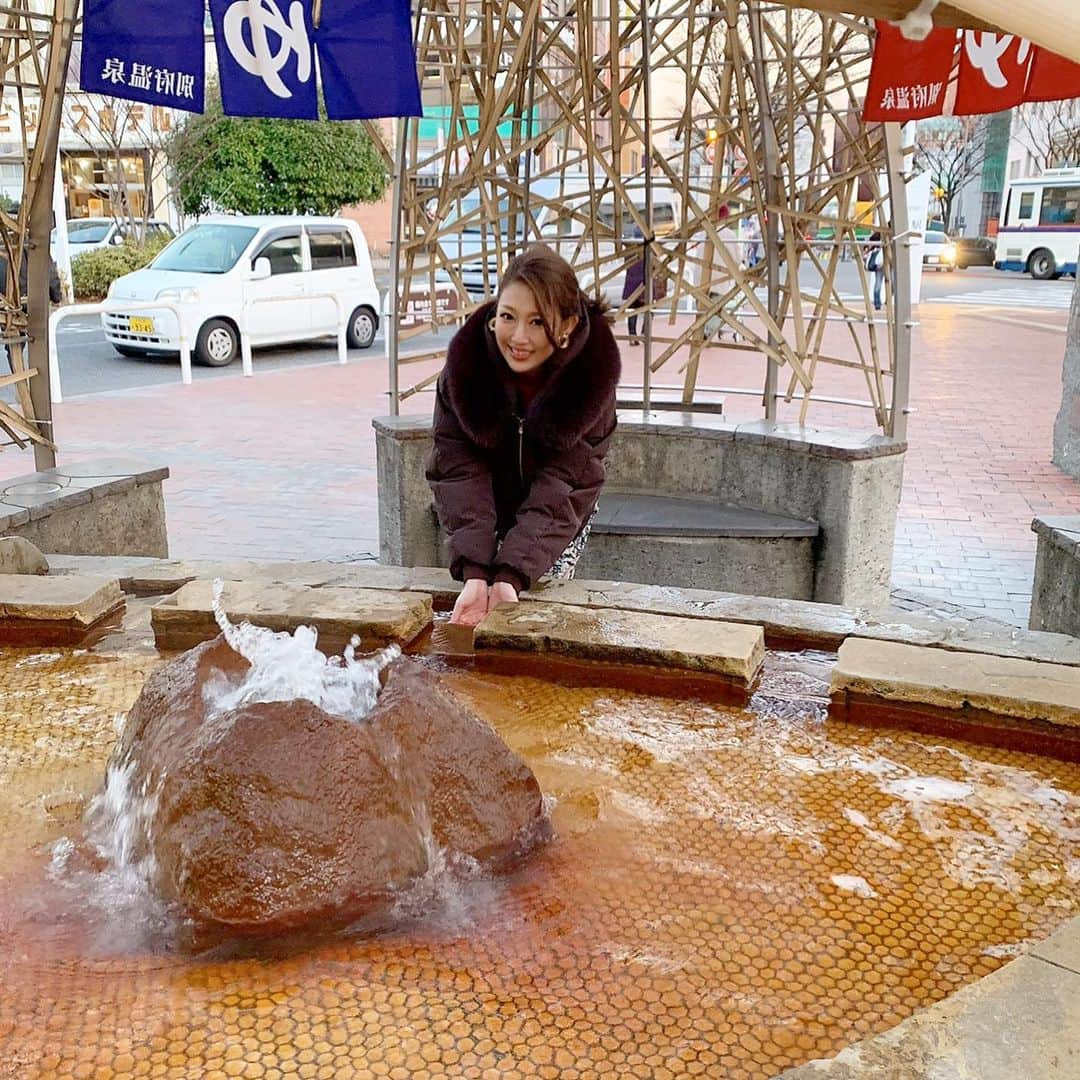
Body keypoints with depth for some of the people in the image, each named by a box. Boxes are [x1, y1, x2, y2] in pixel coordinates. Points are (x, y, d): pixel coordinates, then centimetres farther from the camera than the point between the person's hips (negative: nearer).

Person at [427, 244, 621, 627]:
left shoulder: (592, 374, -28)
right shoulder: (465, 362, -26)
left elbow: (564, 487, -31)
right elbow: (460, 471, -29)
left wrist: (511, 575, -43)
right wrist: (474, 572, -42)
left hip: (558, 522, 0)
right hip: (482, 516, 1)